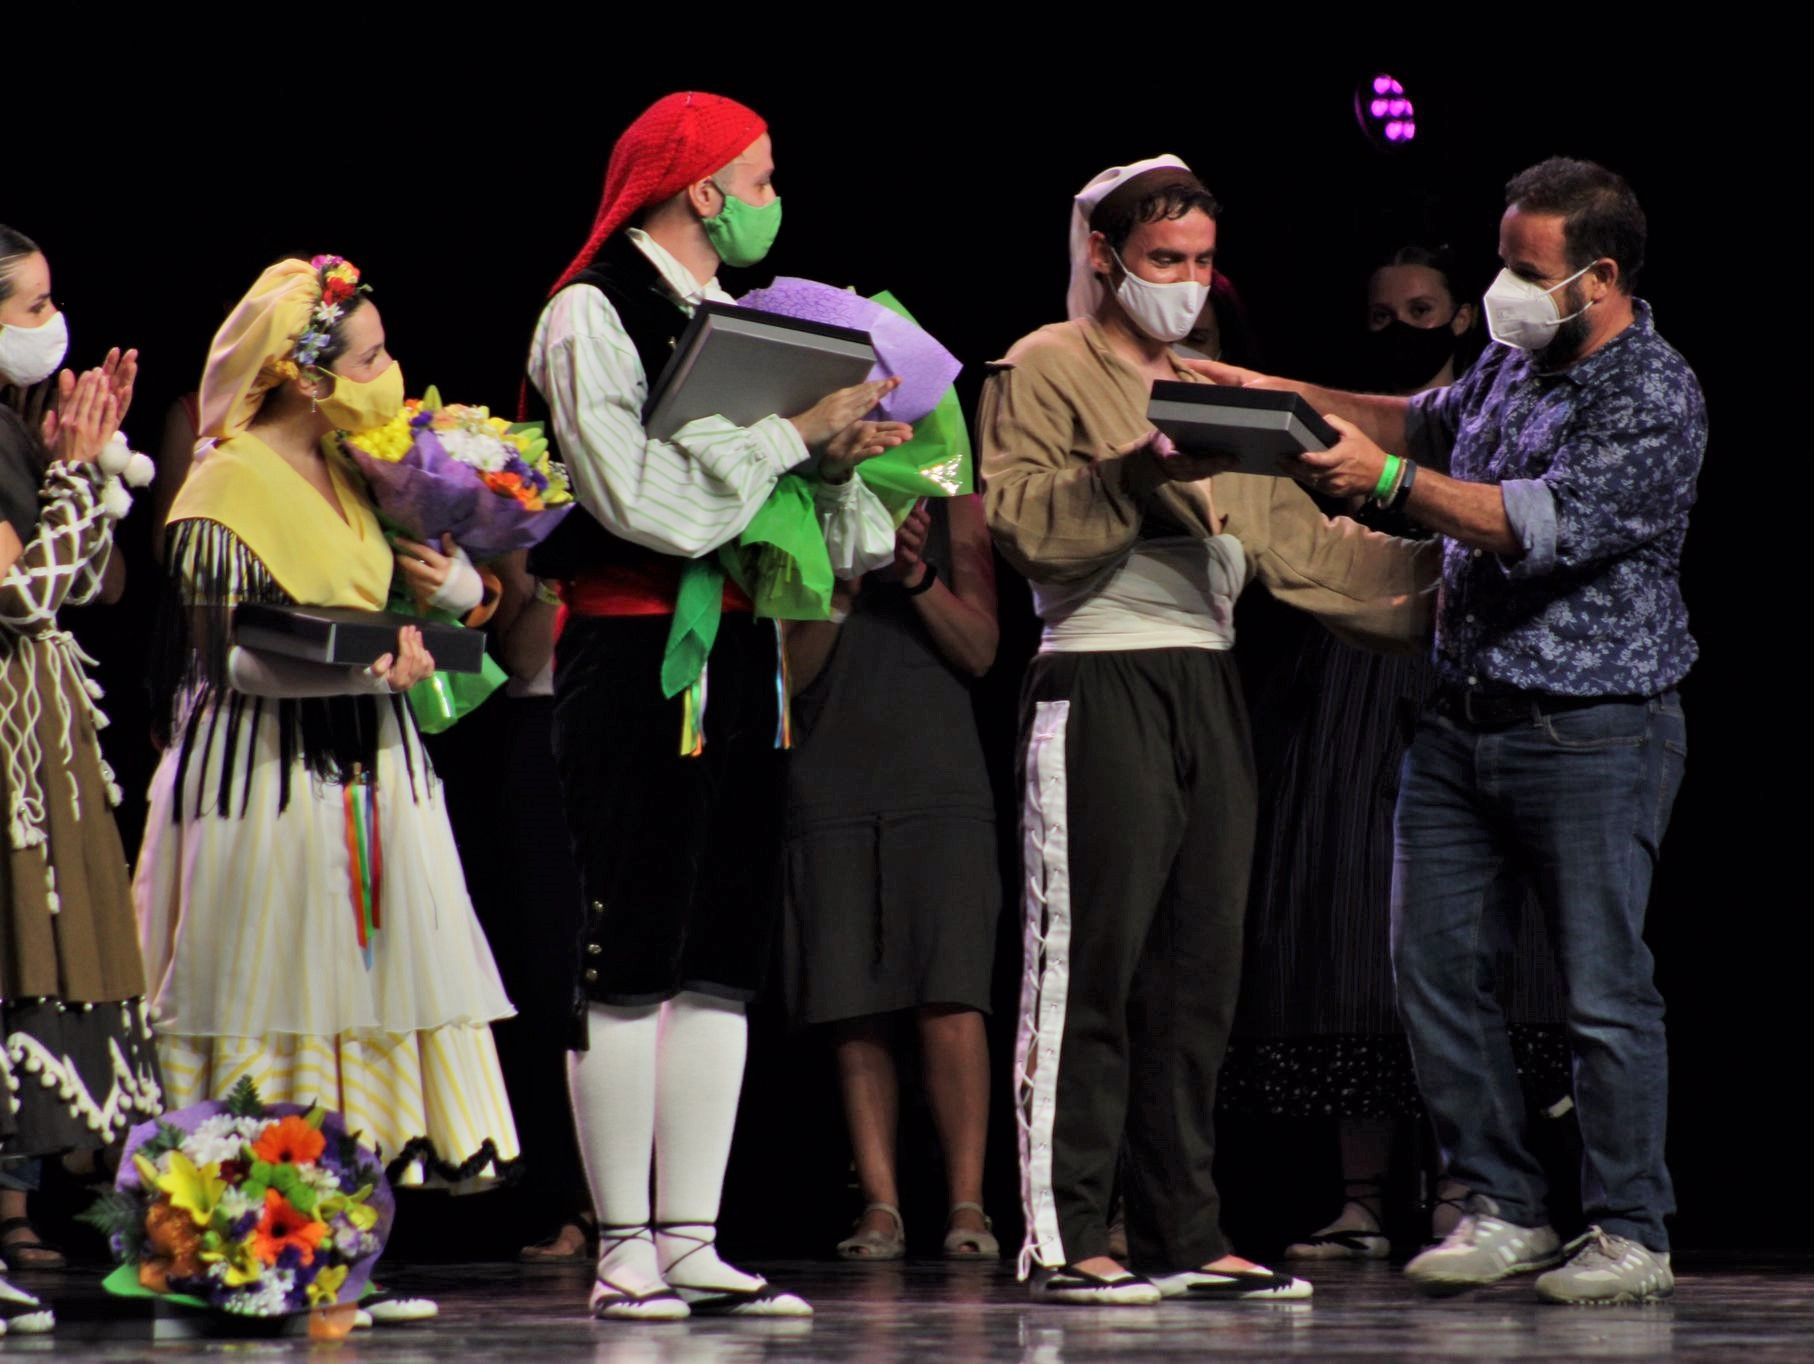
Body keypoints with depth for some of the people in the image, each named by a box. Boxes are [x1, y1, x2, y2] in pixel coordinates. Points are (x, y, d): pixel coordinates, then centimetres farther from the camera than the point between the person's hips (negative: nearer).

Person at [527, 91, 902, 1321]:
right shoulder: (591, 318, -7)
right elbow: (643, 498, -20)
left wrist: (843, 455, -3)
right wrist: (794, 433, -14)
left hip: (740, 653, 8)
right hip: (637, 656, -8)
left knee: (726, 961, 6)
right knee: (633, 956, -6)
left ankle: (691, 1243, 9)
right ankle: (624, 1251, -3)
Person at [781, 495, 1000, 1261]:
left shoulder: (954, 508, 10)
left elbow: (980, 651, 5)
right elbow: (792, 672, 4)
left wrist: (921, 580, -10)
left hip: (938, 775, -1)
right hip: (830, 787, 1)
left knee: (950, 999, -11)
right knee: (854, 1011, -2)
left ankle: (966, 1202, -10)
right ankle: (879, 1204, 1)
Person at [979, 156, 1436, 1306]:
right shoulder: (1044, 370, 0)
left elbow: (1295, 538, 20)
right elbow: (1021, 520, -14)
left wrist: (1437, 574, 14)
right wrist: (1139, 471, -26)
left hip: (1209, 690, 7)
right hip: (1097, 687, -7)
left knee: (1199, 973, 7)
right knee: (1088, 964, -8)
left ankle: (1185, 1235, 10)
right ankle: (1064, 1237, -7)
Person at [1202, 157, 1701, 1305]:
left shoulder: (1655, 400, -13)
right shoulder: (1516, 362, 11)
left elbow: (1545, 524, -23)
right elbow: (1431, 422, 31)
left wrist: (1389, 478, -21)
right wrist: (1280, 395, 22)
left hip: (1591, 731, -8)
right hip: (1465, 722, 8)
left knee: (1605, 987, -4)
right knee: (1435, 960, 5)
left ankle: (1630, 1233, 4)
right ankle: (1504, 1210, 13)